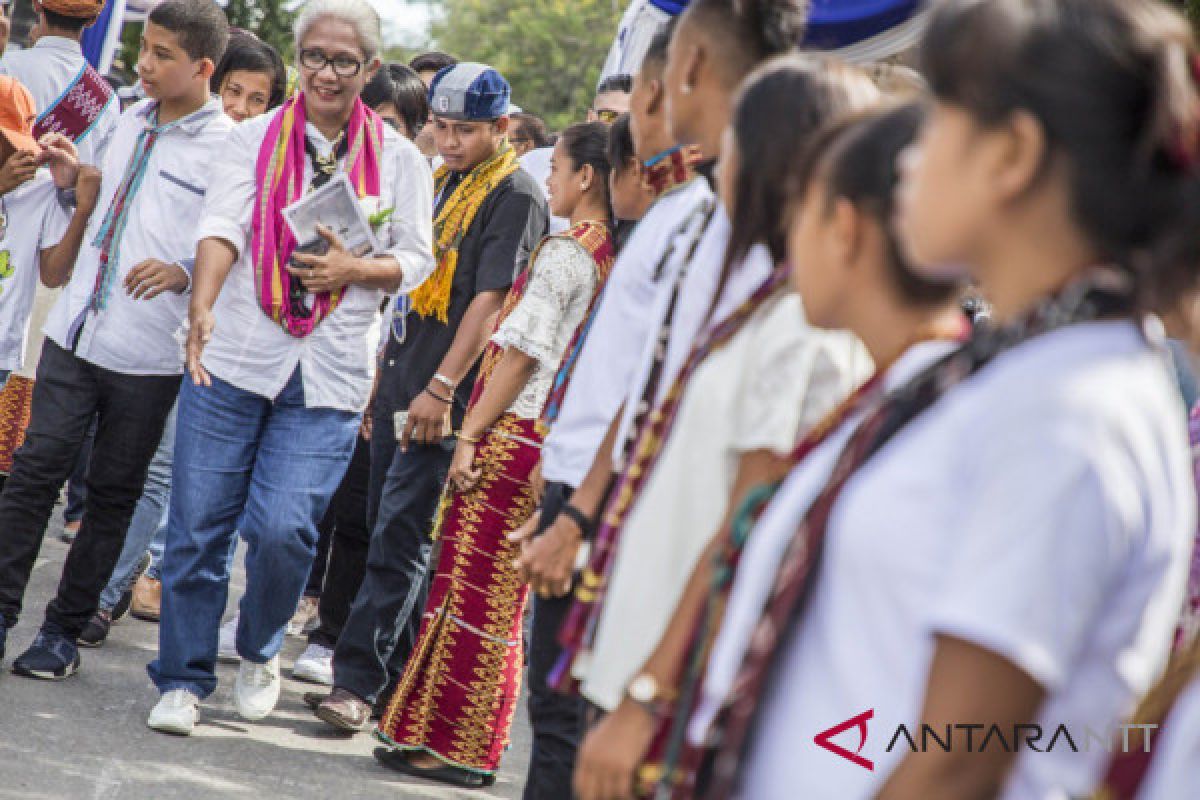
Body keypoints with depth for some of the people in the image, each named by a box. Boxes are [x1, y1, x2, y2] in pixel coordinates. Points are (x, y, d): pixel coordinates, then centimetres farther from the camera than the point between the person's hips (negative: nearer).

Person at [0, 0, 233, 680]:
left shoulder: (229, 148, -9)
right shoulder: (131, 124, 12)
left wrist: (184, 272, -27)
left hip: (149, 355, -5)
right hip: (76, 334, 5)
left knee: (114, 495, 7)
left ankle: (65, 630, 16)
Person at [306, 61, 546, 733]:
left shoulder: (516, 197, -10)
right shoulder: (446, 182, 16)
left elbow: (491, 300, -17)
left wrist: (441, 388, -22)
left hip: (445, 397, -9)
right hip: (402, 379, 9)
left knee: (402, 535, -10)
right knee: (386, 525, 11)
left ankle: (359, 681, -10)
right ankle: (402, 675, 21)